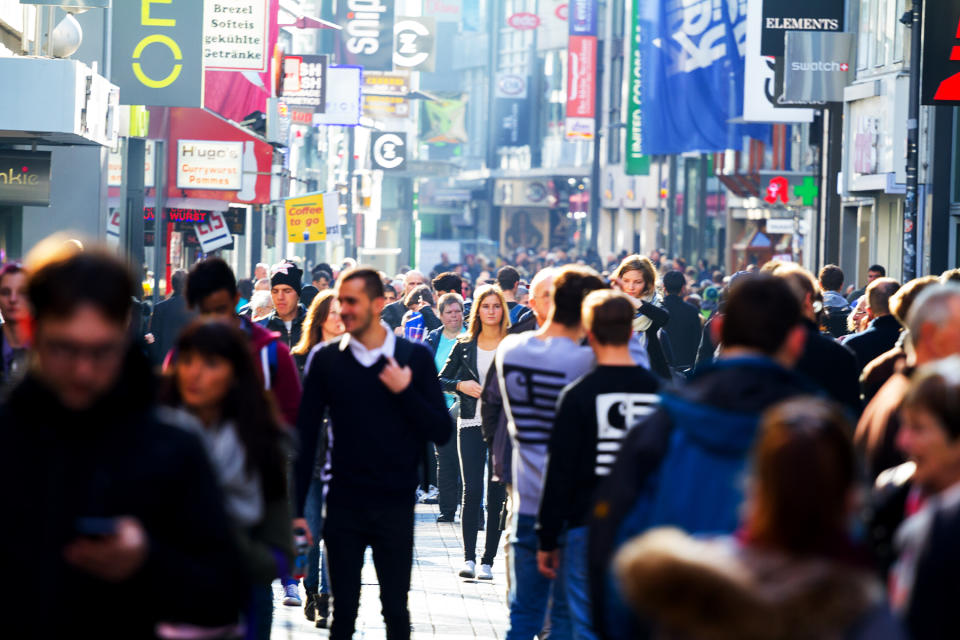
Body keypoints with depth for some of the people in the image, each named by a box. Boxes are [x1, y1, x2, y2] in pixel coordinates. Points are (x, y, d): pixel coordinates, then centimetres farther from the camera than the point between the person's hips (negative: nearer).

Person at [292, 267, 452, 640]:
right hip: (343, 506, 1)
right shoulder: (325, 360, 2)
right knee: (343, 610, 4)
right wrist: (296, 509, -1)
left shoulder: (415, 358, 0)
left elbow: (441, 432, -1)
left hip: (396, 506, 0)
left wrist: (405, 392, -15)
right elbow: (305, 436, 3)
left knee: (396, 610, 4)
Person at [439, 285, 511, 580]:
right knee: (472, 491, -8)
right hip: (471, 423, 1)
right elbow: (440, 380, 13)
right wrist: (461, 385, -5)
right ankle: (468, 557, -7)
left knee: (497, 494, 0)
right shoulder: (465, 346, 9)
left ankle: (487, 561, 4)